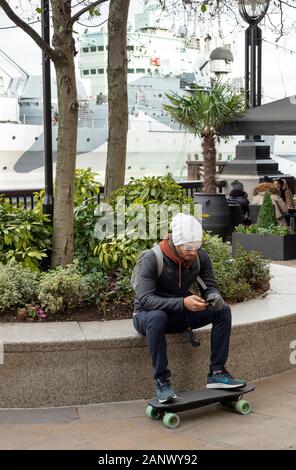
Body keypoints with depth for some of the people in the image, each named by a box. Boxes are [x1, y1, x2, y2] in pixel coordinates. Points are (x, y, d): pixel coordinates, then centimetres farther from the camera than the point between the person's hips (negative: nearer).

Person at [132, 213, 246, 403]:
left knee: (223, 310, -13)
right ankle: (162, 381, -30)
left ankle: (217, 373, -10)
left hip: (180, 315, 5)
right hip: (147, 315, -5)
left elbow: (210, 286, 0)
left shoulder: (201, 256, -7)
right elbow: (144, 300, -31)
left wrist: (215, 297, -27)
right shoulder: (151, 258, -24)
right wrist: (182, 303, -44)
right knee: (157, 317, -41)